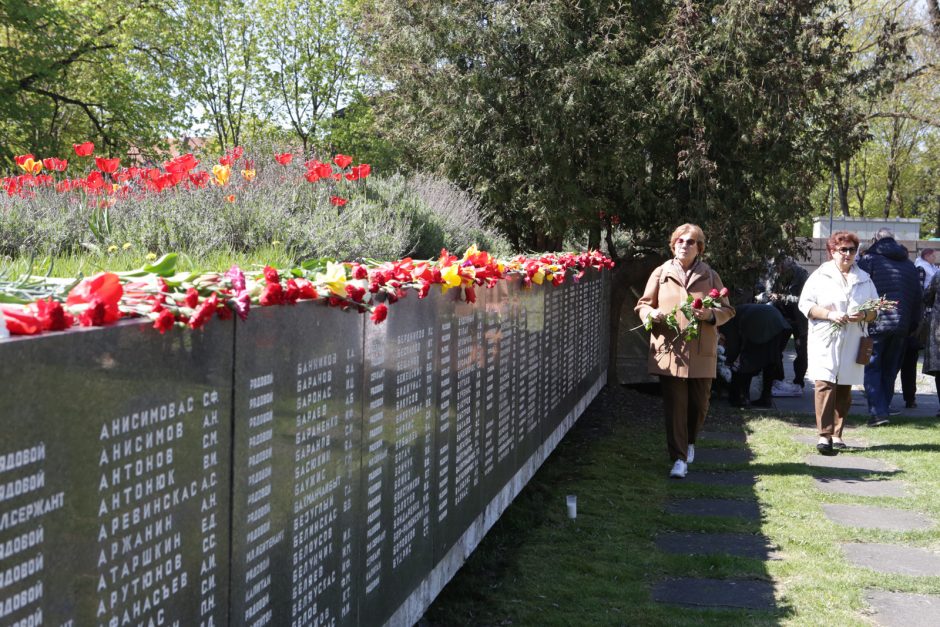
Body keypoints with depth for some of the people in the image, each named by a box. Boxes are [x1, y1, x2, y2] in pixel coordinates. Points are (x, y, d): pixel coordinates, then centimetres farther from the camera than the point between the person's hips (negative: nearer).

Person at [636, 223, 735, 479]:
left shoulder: (710, 276, 8)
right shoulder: (661, 274, 8)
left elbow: (727, 310, 10)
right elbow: (643, 304, 14)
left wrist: (710, 314, -12)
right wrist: (651, 314, -9)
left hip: (701, 352, 1)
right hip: (669, 350, -1)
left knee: (699, 404, 8)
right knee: (675, 405, -4)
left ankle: (689, 442, 36)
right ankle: (679, 459, -1)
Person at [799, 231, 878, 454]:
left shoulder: (864, 279, 13)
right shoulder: (820, 276, 4)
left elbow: (875, 310, 15)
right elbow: (805, 304, -2)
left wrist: (864, 315, -8)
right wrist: (829, 314, -15)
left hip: (852, 343, 4)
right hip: (824, 341, -4)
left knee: (844, 389, 6)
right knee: (825, 385, -15)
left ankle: (837, 434, 15)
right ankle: (824, 436, -18)